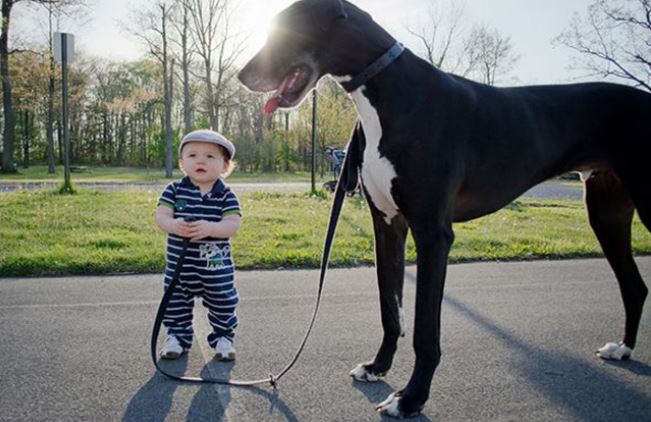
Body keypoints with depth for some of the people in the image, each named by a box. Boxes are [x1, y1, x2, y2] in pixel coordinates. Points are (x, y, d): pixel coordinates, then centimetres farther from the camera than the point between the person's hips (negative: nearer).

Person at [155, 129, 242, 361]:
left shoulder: (226, 195, -7)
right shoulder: (174, 190, -3)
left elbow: (233, 224, -16)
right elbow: (161, 216, -9)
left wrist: (209, 228, -33)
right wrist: (173, 225, -31)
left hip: (217, 265, -1)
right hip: (179, 263, 1)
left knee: (223, 303, 9)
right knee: (176, 302, 13)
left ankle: (223, 337, 29)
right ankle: (177, 336, 31)